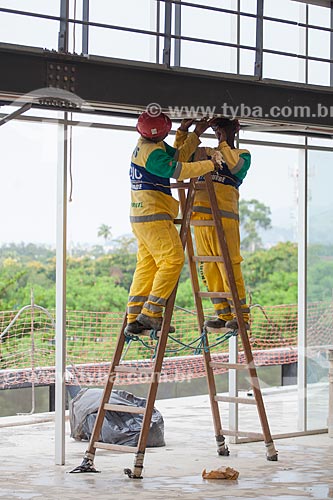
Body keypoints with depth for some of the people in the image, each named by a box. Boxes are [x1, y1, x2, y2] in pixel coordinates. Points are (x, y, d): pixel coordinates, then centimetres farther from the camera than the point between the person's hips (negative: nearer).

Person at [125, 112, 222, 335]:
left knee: (147, 265, 8)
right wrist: (209, 164, -19)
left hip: (140, 216, 10)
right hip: (154, 216, -10)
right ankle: (151, 312, -14)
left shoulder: (146, 145, 16)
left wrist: (196, 134, 19)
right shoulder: (152, 152, -16)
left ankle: (134, 319, 4)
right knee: (172, 260, -10)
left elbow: (178, 157, 22)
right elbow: (175, 170, -27)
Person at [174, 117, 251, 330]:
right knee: (209, 269, 3)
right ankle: (224, 314, 8)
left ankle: (241, 315, -7)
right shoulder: (207, 153, 23)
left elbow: (236, 167, -10)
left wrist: (223, 145, -7)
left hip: (224, 216, -6)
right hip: (201, 215, 6)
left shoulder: (243, 154, 10)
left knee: (229, 266, -11)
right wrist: (183, 130, 14)